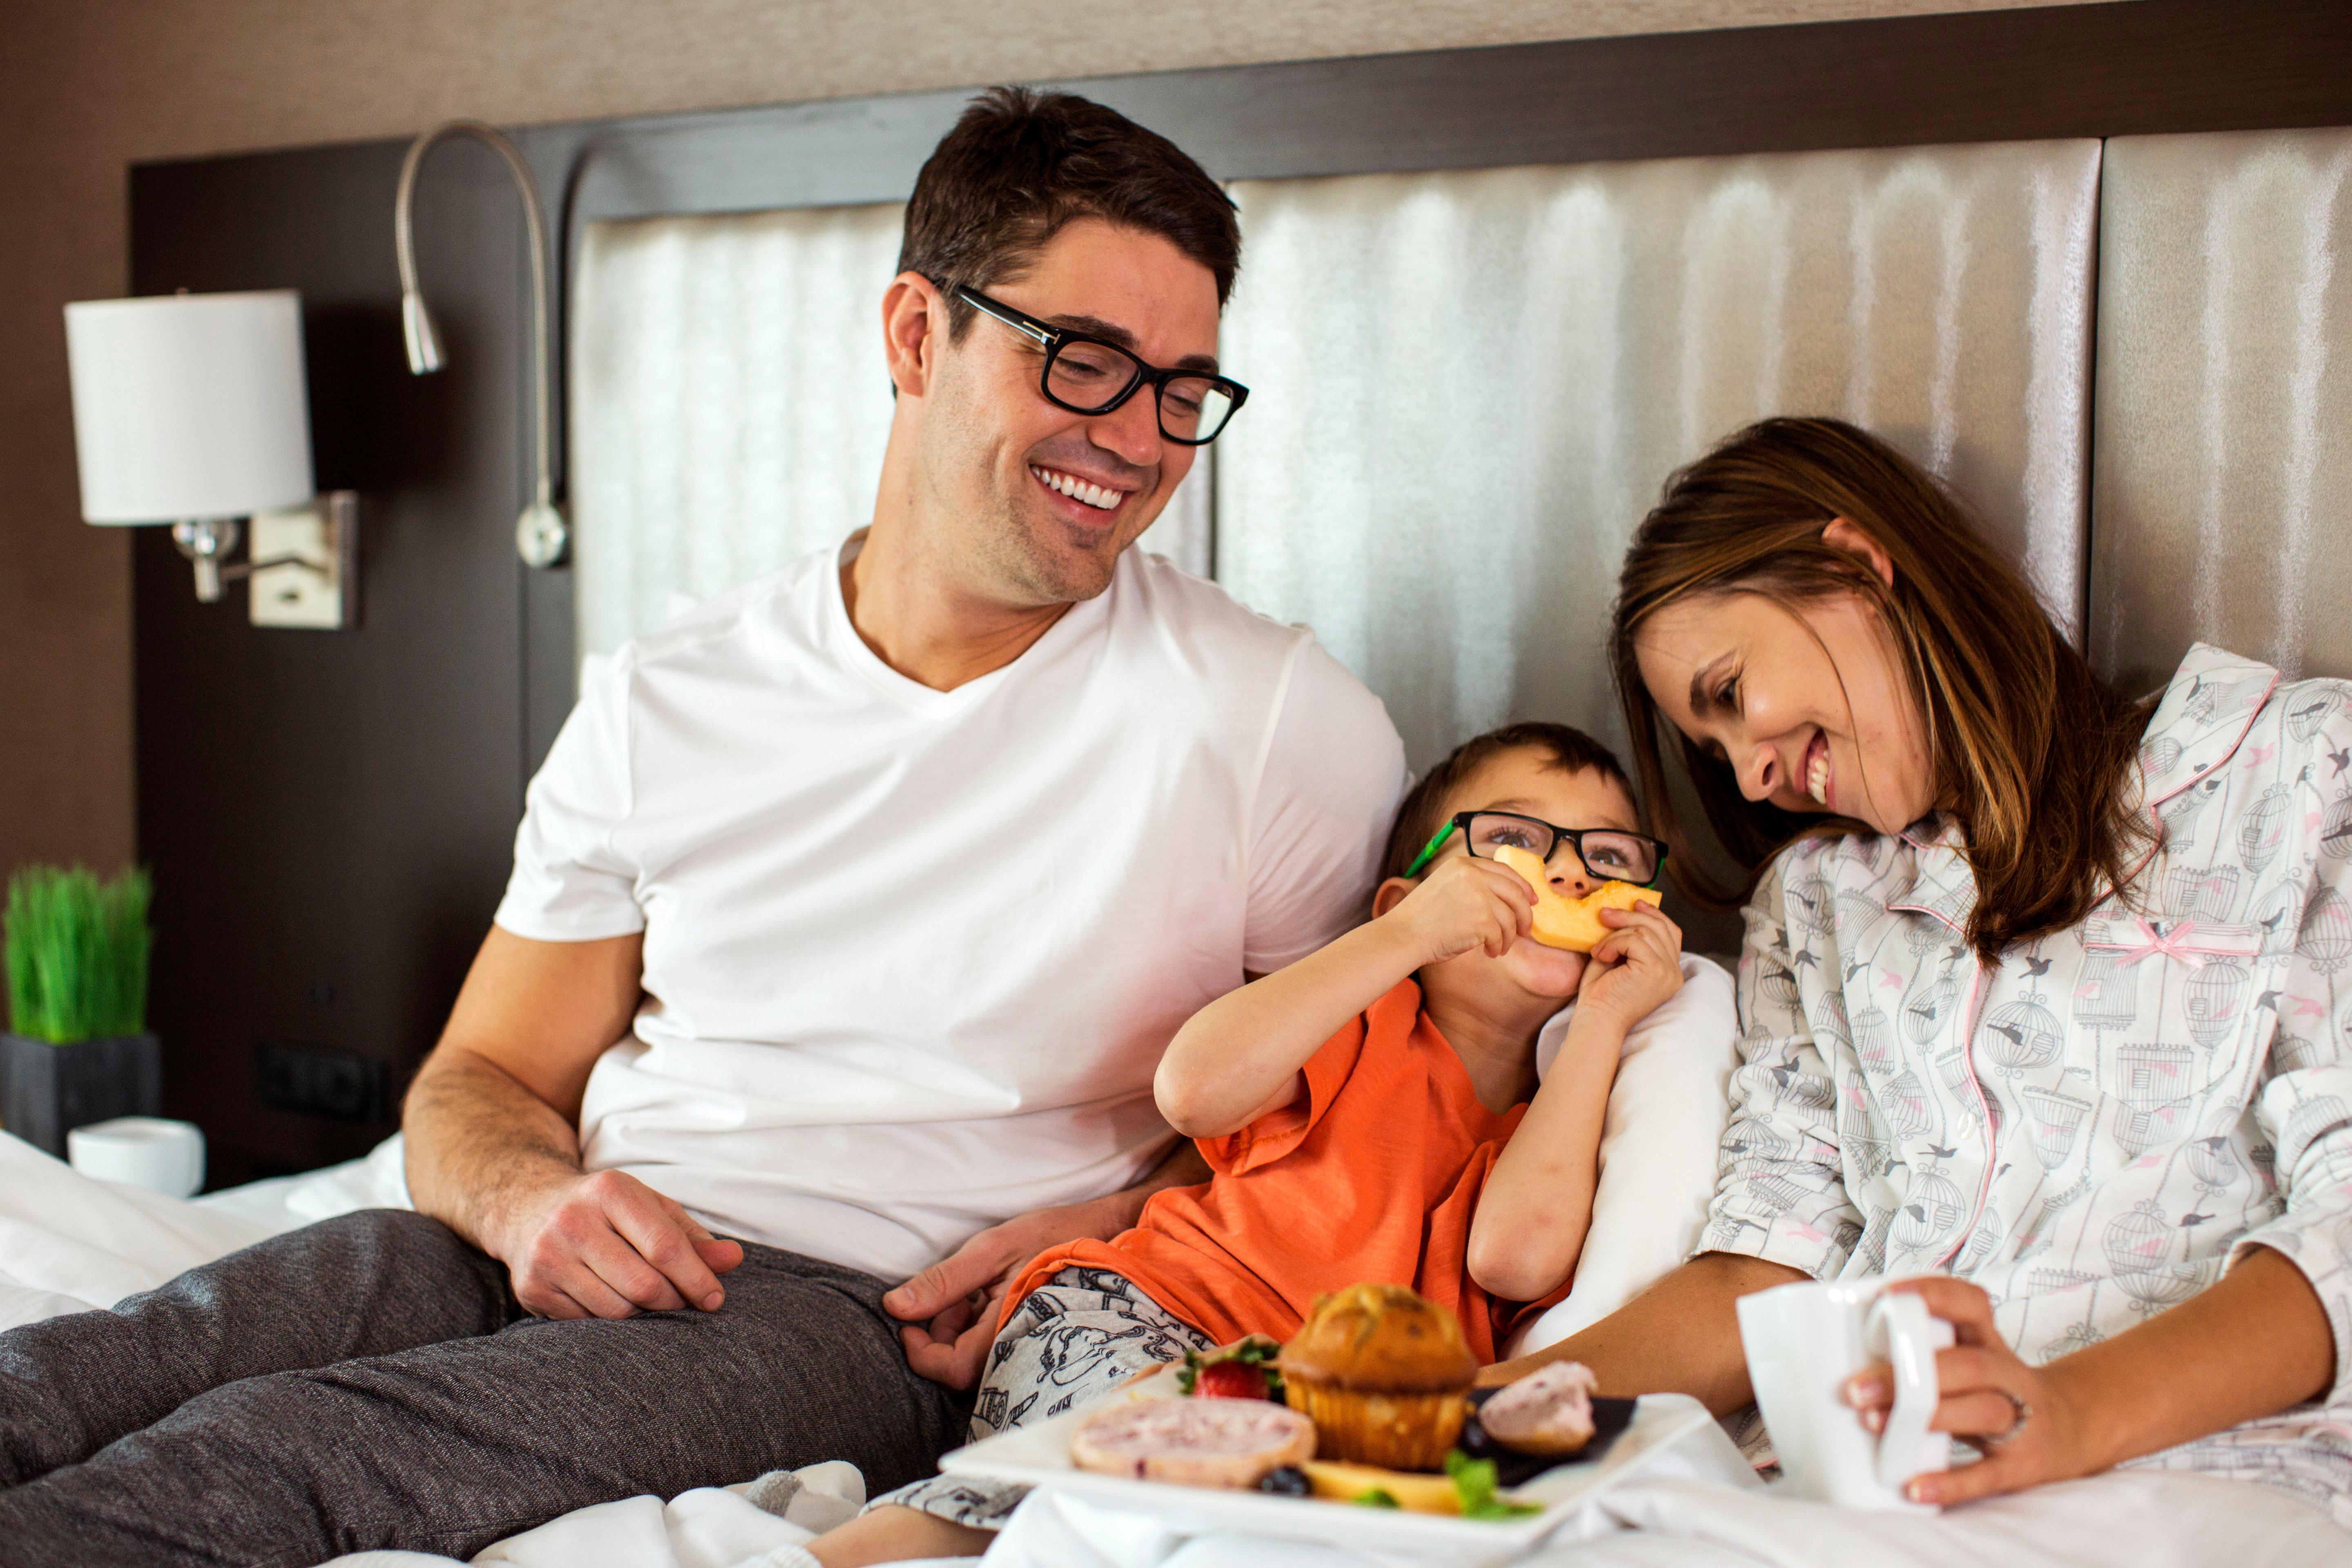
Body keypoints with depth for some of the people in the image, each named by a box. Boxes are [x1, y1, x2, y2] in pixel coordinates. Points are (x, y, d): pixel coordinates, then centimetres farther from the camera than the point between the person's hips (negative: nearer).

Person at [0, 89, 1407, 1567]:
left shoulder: (1293, 726, -1)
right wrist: (531, 1197, -11)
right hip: (589, 1257, 4)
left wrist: (1114, 1230, -11)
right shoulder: (666, 707, 10)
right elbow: (485, 1082, 14)